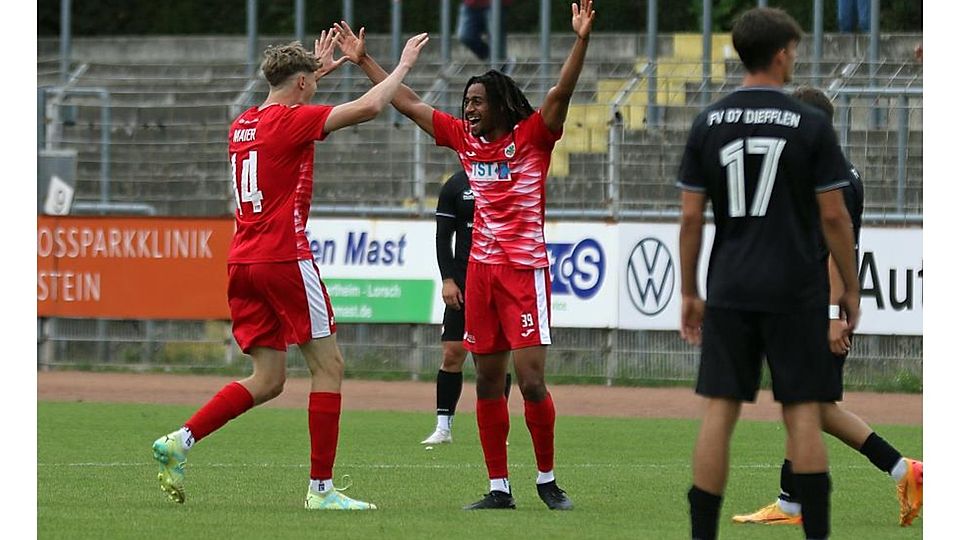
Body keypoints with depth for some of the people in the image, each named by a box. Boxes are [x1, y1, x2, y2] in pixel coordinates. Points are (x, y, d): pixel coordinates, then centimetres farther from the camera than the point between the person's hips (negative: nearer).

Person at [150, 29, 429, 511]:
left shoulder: (242, 124, 14)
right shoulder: (293, 120, -8)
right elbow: (369, 107, -15)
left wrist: (317, 70, 44)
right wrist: (403, 65, 0)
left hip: (242, 263, 8)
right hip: (284, 258, -8)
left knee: (267, 381, 11)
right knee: (328, 365, 1)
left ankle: (180, 441, -4)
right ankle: (321, 487, -1)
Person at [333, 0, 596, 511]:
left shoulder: (532, 135, -3)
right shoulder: (466, 138, 11)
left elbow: (561, 92, -18)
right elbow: (408, 103, 17)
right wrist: (364, 60, 20)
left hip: (524, 268, -6)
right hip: (481, 269, 6)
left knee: (531, 378, -10)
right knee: (487, 380, 5)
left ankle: (547, 479, 5)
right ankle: (499, 487, 9)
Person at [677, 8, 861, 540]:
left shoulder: (708, 123, 3)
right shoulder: (811, 125, -6)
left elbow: (690, 216, 3)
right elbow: (833, 215, -5)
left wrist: (689, 292, 11)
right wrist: (850, 287, 5)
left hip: (730, 291, 2)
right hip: (795, 291, -2)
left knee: (719, 411, 3)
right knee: (802, 414, 1)